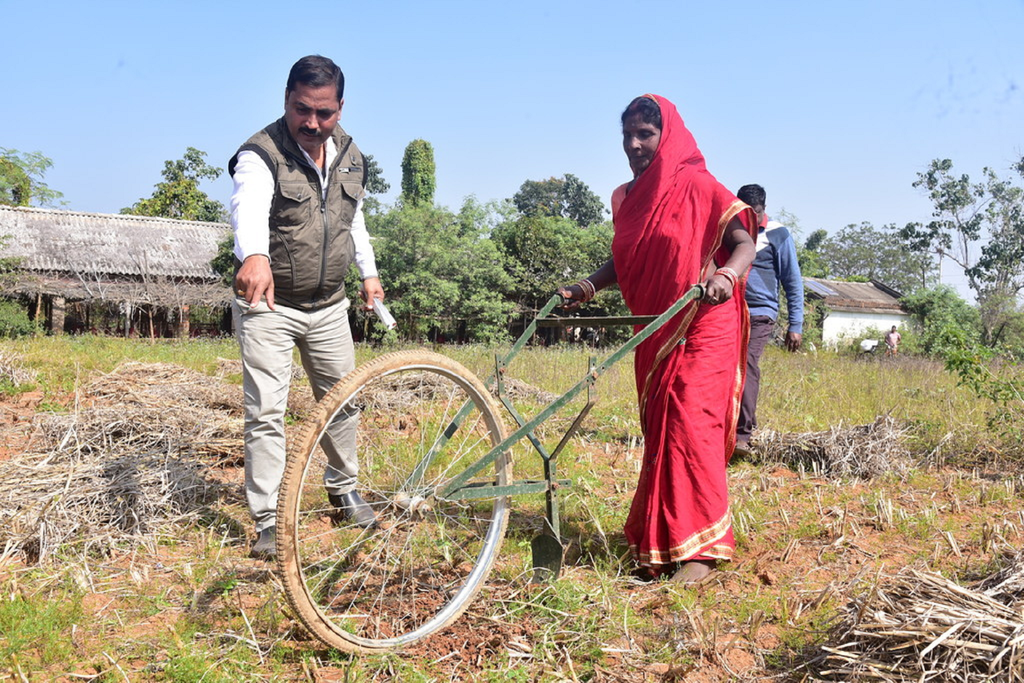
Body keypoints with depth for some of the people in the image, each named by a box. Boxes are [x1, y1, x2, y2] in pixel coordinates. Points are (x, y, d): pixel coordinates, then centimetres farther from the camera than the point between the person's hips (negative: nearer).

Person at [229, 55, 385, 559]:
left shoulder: (349, 154, 3)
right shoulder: (261, 154, -18)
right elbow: (249, 208, -40)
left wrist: (368, 272, 19)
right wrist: (254, 257, -59)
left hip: (329, 306, 6)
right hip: (269, 307, -5)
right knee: (266, 414, -5)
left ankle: (343, 489, 37)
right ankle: (267, 522, 6)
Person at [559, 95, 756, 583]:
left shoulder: (698, 187, -9)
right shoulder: (625, 198, 10)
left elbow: (744, 243, -11)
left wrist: (728, 275, -31)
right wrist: (586, 286, 4)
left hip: (701, 332, -6)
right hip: (652, 334, 6)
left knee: (690, 428, -11)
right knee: (658, 432, 10)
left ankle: (699, 546, -3)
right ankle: (658, 542, 20)